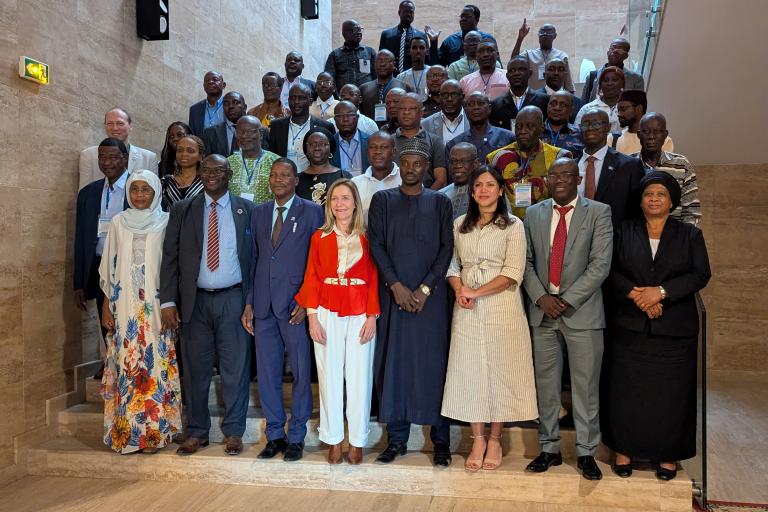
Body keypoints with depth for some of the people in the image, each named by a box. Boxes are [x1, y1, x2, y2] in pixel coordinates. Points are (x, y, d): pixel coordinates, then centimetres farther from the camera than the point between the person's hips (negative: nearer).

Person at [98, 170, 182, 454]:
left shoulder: (166, 222, 1)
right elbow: (109, 268, 9)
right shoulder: (118, 223, 7)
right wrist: (106, 307, 5)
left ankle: (154, 430, 11)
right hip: (124, 307, 2)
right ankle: (126, 431, 14)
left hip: (156, 307, -2)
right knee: (126, 366, 3)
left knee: (155, 366, 0)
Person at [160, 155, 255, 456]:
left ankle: (233, 431, 18)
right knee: (196, 369, 8)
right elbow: (170, 257, 5)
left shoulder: (246, 210, 4)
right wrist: (168, 301, -4)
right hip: (195, 300, 1)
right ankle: (197, 432, 22)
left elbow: (254, 256, 2)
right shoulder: (182, 210, 7)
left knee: (235, 368, 4)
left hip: (232, 299, -1)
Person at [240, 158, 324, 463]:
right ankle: (275, 434, 23)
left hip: (295, 305, -4)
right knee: (267, 374, 9)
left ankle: (296, 437, 18)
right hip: (264, 305, 4)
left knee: (301, 373, 4)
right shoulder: (258, 213, 13)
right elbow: (254, 259, 13)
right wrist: (249, 303, 8)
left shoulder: (311, 212, -1)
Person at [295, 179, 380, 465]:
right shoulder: (319, 237, 6)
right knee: (329, 377, 7)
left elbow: (374, 280, 0)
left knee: (359, 377, 3)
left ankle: (357, 441, 17)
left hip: (360, 315, -1)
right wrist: (312, 317, -4)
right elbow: (312, 278, 3)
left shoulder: (367, 238, 2)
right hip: (327, 314, 1)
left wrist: (372, 317, -7)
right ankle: (334, 440, 20)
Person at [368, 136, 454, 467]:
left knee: (434, 362, -1)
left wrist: (425, 288, -9)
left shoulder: (440, 202, 9)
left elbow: (447, 247, 2)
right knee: (393, 363, 3)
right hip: (393, 293, 1)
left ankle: (441, 440, 10)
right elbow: (376, 245, 2)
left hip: (431, 295, -1)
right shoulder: (382, 200, 10)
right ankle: (396, 437, 14)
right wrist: (396, 285, -9)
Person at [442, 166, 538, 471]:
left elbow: (513, 273, -9)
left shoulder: (513, 226, -1)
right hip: (467, 308, 3)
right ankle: (478, 438, 16)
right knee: (469, 369, 4)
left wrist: (477, 292, -13)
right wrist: (459, 290, -8)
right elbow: (452, 266, 11)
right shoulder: (460, 225, 12)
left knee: (500, 369, 3)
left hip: (501, 306, -3)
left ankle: (495, 439, 17)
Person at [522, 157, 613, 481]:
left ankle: (586, 453, 18)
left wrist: (567, 300, -13)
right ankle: (549, 449, 22)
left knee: (586, 387, 4)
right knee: (546, 385, 9)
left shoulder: (598, 212, 0)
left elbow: (600, 264, -8)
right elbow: (526, 261, 7)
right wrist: (540, 297, -7)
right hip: (542, 309, 3)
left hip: (582, 311, -3)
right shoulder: (534, 214, 10)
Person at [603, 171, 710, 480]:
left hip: (674, 328, 0)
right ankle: (623, 449, 18)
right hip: (630, 326, 0)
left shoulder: (690, 234, 6)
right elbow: (611, 272, 1)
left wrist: (661, 291, -15)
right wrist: (635, 294, -15)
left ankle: (668, 455, 20)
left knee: (671, 392, 5)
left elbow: (701, 274, -3)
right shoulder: (624, 232, 8)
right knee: (626, 389, 4)